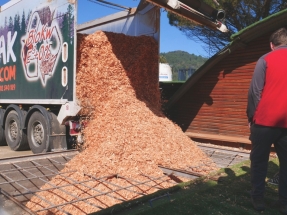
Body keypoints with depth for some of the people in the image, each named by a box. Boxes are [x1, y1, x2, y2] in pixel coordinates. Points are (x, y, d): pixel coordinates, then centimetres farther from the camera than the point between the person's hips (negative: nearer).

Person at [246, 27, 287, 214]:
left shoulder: (266, 59, -2)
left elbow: (255, 91, -6)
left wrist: (251, 116, 2)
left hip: (266, 120, -2)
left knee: (259, 161, 9)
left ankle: (258, 199, 15)